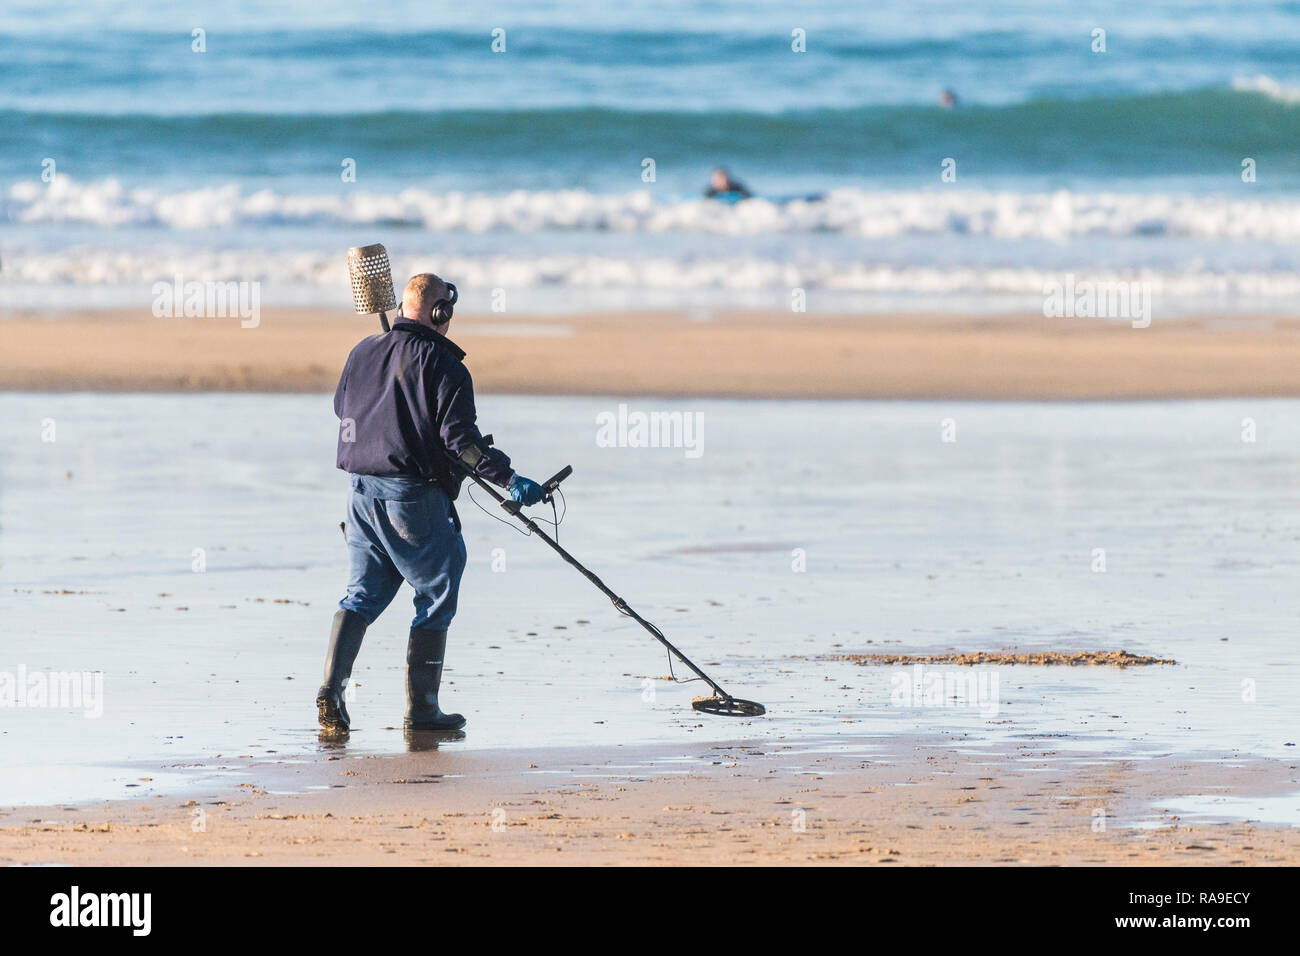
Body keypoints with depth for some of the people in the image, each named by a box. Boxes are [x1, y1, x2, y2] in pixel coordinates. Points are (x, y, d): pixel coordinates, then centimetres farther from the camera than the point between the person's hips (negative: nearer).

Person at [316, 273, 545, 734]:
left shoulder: (363, 352, 10)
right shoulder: (442, 364, -11)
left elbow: (342, 408, 24)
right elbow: (459, 435, -19)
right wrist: (507, 477, -18)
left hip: (362, 489, 6)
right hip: (413, 494, -6)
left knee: (363, 594, 14)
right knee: (436, 597, 4)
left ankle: (331, 689, -1)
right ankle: (421, 708, 2)